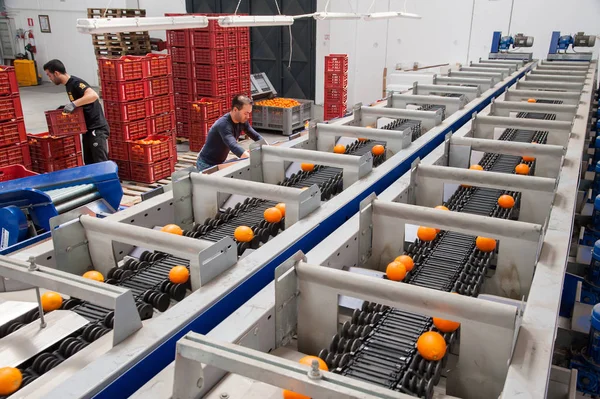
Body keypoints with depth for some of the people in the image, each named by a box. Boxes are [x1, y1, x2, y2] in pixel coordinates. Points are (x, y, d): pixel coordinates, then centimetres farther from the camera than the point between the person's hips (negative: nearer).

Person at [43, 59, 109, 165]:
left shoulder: (76, 83, -17)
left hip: (97, 128, -10)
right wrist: (68, 108, 12)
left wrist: (73, 104, -35)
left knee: (101, 163, -8)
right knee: (89, 162, 15)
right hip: (88, 128, 10)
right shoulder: (69, 84, 13)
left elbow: (93, 95, -34)